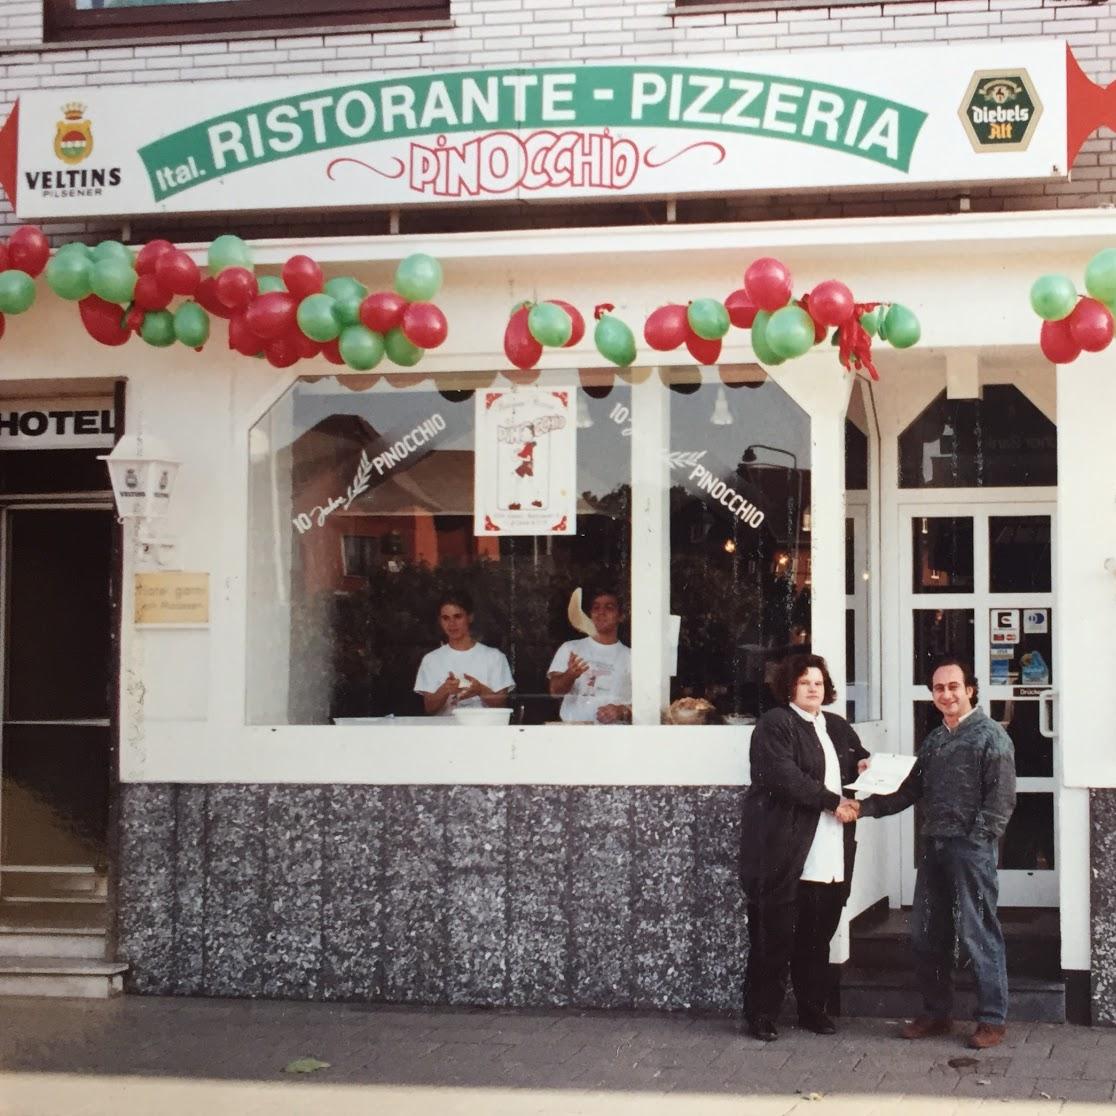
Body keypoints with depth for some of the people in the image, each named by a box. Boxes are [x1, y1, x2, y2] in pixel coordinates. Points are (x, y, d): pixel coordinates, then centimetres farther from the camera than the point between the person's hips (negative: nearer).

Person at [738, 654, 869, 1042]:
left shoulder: (838, 727, 19)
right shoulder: (775, 725, -5)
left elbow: (859, 762, 34)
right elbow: (784, 778, -17)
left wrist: (864, 766, 10)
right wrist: (833, 803, -14)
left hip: (830, 859, 7)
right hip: (784, 856, -7)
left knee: (817, 938, 11)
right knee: (773, 938, -2)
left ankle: (813, 1009, 21)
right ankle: (761, 1014, 6)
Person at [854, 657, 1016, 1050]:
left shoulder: (990, 735, -5)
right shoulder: (935, 739, 16)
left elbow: (1001, 797, -11)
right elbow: (912, 790, 17)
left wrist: (978, 841, -16)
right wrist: (866, 807, 8)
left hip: (971, 848, -7)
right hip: (933, 847, 7)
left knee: (978, 934, -3)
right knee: (926, 935, 10)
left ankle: (992, 1019, 6)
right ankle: (937, 1013, 22)